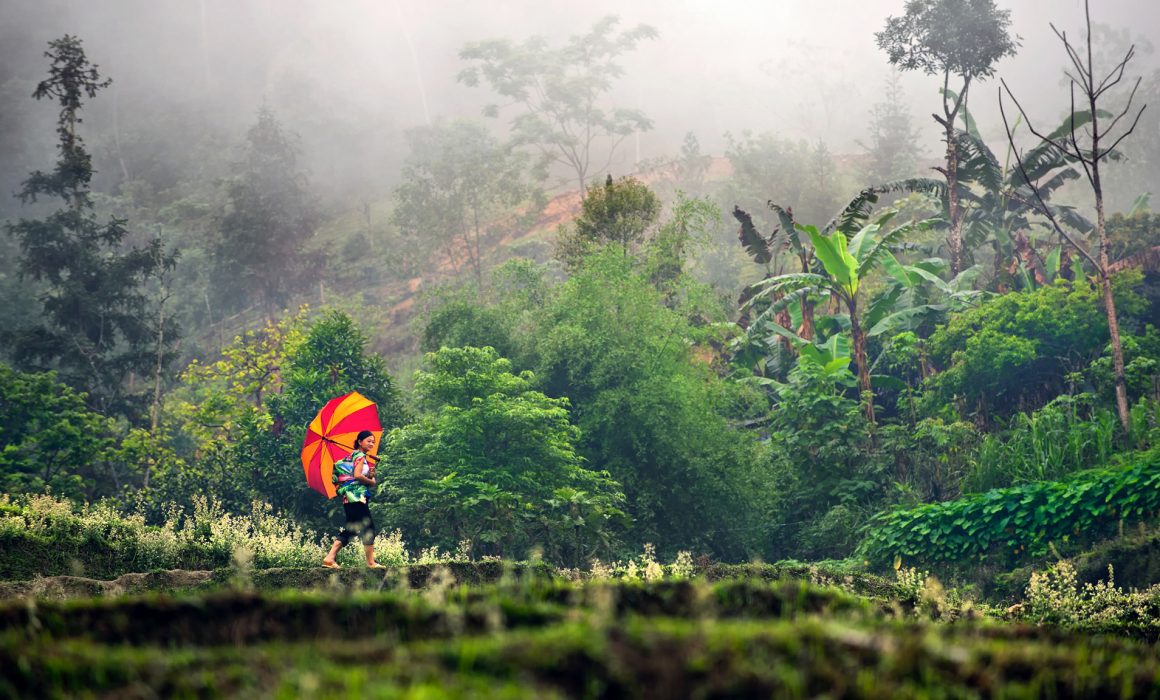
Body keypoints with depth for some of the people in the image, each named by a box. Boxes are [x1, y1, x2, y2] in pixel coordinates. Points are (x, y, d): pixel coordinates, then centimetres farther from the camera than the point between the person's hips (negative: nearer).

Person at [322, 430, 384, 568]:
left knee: (350, 529, 9)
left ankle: (330, 558, 1)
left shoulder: (353, 456, 22)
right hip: (356, 496, -10)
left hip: (348, 498, 10)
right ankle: (370, 562, -4)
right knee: (368, 526, -5)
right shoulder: (360, 456, -6)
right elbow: (357, 475, -20)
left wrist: (370, 475, 2)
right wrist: (371, 481, -5)